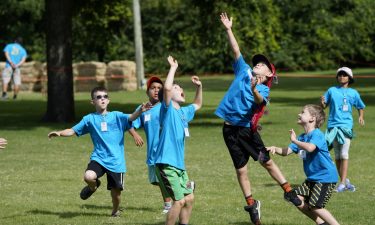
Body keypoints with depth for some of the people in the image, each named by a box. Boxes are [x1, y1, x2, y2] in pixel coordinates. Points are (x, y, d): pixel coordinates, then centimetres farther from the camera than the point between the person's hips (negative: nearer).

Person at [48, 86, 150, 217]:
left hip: (116, 161, 0)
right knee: (88, 177, -29)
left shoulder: (116, 116, 3)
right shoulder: (89, 119, 6)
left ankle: (115, 210, 37)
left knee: (116, 191, 5)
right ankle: (93, 186, 9)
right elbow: (73, 131, 8)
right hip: (98, 158, 0)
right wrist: (59, 133, -10)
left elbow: (130, 118, -14)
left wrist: (140, 111, -34)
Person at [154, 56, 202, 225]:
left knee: (189, 198, 11)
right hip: (166, 164, -9)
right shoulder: (168, 110, -7)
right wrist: (173, 68, -13)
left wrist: (199, 87, 21)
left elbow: (197, 105, 37)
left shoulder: (183, 112, 16)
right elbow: (167, 87, -25)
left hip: (179, 165, 9)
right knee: (179, 200, -15)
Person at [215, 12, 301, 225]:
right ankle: (251, 204, 15)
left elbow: (259, 101, -26)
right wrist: (229, 29, 3)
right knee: (241, 169, 6)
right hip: (231, 129, 3)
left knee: (267, 161, 1)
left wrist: (254, 90, -46)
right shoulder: (244, 72, 7)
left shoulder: (263, 89, -5)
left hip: (247, 129, -3)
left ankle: (288, 191, 12)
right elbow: (236, 50, 7)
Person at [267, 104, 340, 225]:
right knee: (298, 200, 4)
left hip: (325, 177, -9)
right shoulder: (302, 137, 11)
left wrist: (295, 140, -23)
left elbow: (310, 148, -37)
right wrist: (275, 148, -14)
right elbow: (286, 151, 6)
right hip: (313, 178, 9)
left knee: (314, 206, -13)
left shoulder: (317, 134, -16)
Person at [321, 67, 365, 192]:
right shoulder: (332, 90, 10)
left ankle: (342, 183, -13)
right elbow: (324, 106, 9)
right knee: (337, 156, 6)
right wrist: (322, 102, -13)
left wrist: (361, 117, 0)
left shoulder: (353, 93, 8)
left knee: (344, 155, -11)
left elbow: (360, 106, 18)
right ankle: (345, 181, 15)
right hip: (333, 125, 2)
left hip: (346, 125, -2)